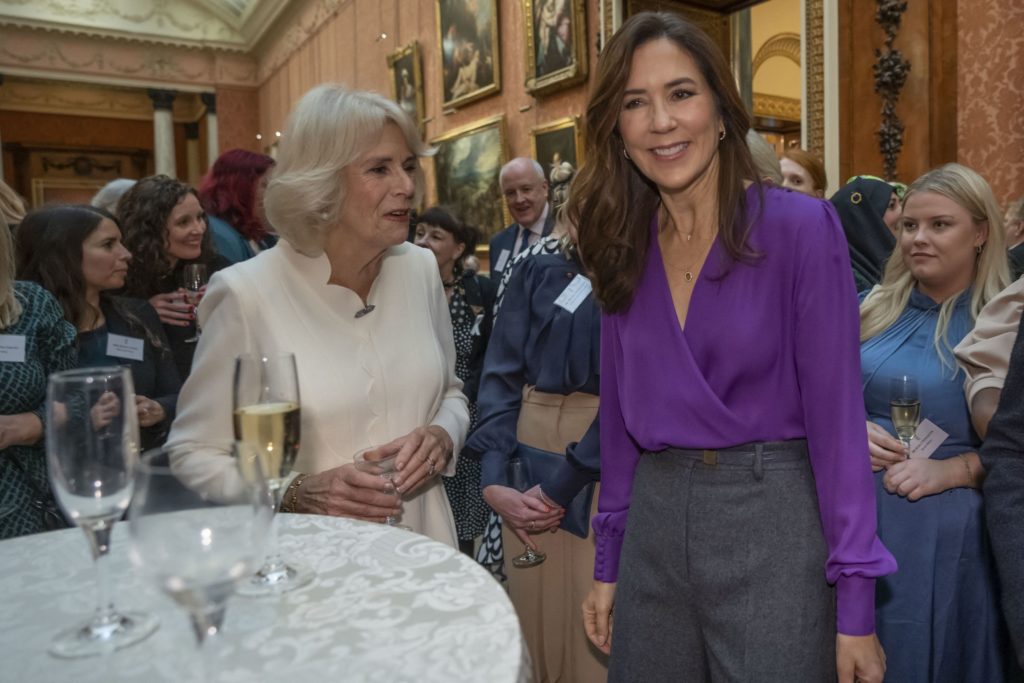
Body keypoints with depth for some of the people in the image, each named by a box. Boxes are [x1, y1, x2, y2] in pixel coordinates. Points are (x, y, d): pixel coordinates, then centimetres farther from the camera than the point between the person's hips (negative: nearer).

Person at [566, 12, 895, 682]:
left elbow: (836, 415, -10)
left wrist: (856, 600, -11)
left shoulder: (800, 227, -9)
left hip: (772, 522, -4)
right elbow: (620, 415, 8)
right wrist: (607, 562, 10)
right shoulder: (625, 248, 4)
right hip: (654, 522, 5)